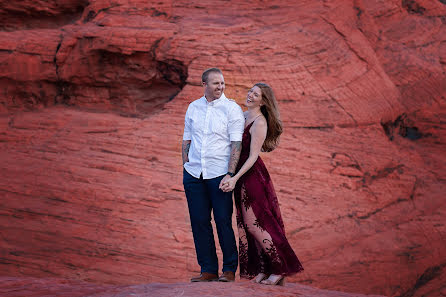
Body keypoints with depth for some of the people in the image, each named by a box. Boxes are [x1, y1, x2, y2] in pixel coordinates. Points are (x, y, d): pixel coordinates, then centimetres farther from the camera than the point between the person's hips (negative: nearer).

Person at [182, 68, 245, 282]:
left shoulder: (232, 109, -3)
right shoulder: (193, 108, 11)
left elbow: (236, 144, -8)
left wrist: (230, 174, -16)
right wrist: (185, 168, 9)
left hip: (219, 174, -4)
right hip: (194, 174, 4)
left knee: (223, 222, -4)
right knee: (199, 222, 4)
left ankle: (230, 269, 7)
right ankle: (208, 270, 12)